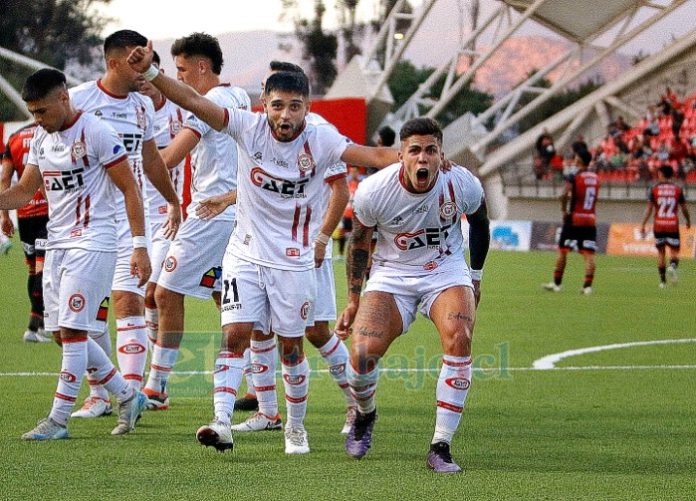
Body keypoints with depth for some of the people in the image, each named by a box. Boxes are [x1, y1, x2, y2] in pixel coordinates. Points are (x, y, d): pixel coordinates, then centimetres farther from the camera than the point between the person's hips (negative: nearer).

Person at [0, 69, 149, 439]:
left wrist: (139, 245, -14)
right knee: (62, 333, 8)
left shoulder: (96, 133, -11)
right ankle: (127, 397, 21)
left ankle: (58, 419, -6)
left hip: (92, 242, -8)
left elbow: (129, 189, -10)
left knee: (72, 329, -10)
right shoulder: (41, 139, 12)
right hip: (57, 243, 8)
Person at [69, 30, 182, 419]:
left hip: (130, 216, 2)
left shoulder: (143, 105, 10)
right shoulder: (79, 100, -4)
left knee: (129, 302, -11)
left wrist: (173, 201, 36)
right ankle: (99, 395, 15)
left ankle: (131, 391, -17)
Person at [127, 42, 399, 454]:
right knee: (235, 334, -11)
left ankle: (296, 426, 25)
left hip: (294, 261, -1)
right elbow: (194, 102, -15)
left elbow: (375, 156, -22)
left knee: (291, 344, 8)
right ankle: (222, 422, -17)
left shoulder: (321, 141, -12)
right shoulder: (249, 127, -9)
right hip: (246, 254, 1)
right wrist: (149, 72, -26)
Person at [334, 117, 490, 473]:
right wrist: (354, 300, 4)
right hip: (391, 276, 0)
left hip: (447, 272, 0)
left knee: (459, 339, -29)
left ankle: (440, 448, -19)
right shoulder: (373, 190, -19)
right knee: (362, 352, -22)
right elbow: (359, 243, 0)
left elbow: (479, 224, 7)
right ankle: (364, 415, 15)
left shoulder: (463, 184, -17)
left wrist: (475, 277, 14)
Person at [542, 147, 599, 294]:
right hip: (590, 219, 4)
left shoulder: (574, 178, -11)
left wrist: (564, 210, -6)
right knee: (589, 254, 0)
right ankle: (588, 285, -9)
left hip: (574, 218, -4)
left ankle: (556, 283, 15)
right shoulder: (595, 178, 8)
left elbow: (564, 195, -22)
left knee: (562, 251, 9)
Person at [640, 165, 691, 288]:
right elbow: (684, 208, 7)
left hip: (658, 225, 0)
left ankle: (663, 281, 12)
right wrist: (688, 221, 25)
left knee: (661, 252, 12)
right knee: (674, 251, 5)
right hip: (673, 225, 0)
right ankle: (672, 266, -29)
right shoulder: (677, 189, 2)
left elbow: (649, 209, -5)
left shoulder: (654, 189, -1)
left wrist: (643, 225, -2)